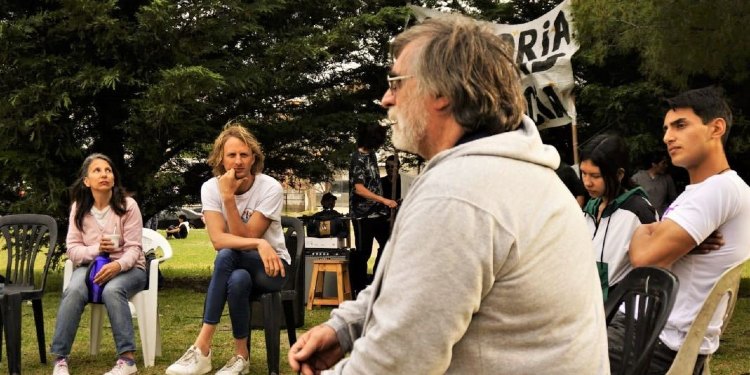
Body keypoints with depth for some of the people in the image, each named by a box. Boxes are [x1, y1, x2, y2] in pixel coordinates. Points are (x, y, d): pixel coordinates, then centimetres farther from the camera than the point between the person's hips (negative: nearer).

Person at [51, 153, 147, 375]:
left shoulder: (128, 206, -8)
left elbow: (133, 249, -12)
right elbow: (72, 249, -2)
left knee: (112, 290, -37)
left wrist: (117, 265, -34)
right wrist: (96, 249, -23)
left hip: (127, 268, -2)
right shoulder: (79, 208, 1)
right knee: (73, 291, -32)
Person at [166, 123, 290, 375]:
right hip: (236, 268, 2)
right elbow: (218, 240, -21)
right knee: (237, 280, -37)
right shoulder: (210, 187, -9)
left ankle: (202, 348, -31)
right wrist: (258, 244, -34)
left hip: (272, 266, -2)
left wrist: (229, 197, -29)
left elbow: (243, 237, -21)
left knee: (227, 255, -35)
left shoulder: (270, 188, -16)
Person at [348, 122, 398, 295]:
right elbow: (359, 189, -24)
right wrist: (384, 200, -26)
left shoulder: (371, 154, 9)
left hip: (377, 211, 9)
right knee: (363, 252, -1)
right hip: (363, 214, -9)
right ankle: (359, 289, 9)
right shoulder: (358, 159, -17)